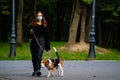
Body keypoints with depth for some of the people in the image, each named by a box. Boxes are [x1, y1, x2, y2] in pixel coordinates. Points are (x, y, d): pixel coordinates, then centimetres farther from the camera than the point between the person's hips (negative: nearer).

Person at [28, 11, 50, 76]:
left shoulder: (44, 26, 9)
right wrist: (30, 32, -14)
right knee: (34, 57, 7)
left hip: (41, 42, -2)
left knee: (39, 56, -17)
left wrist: (47, 46, 9)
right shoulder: (32, 25, 9)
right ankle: (35, 70, 19)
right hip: (33, 42, 2)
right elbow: (29, 34, 10)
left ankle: (38, 70, -24)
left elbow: (47, 36, 10)